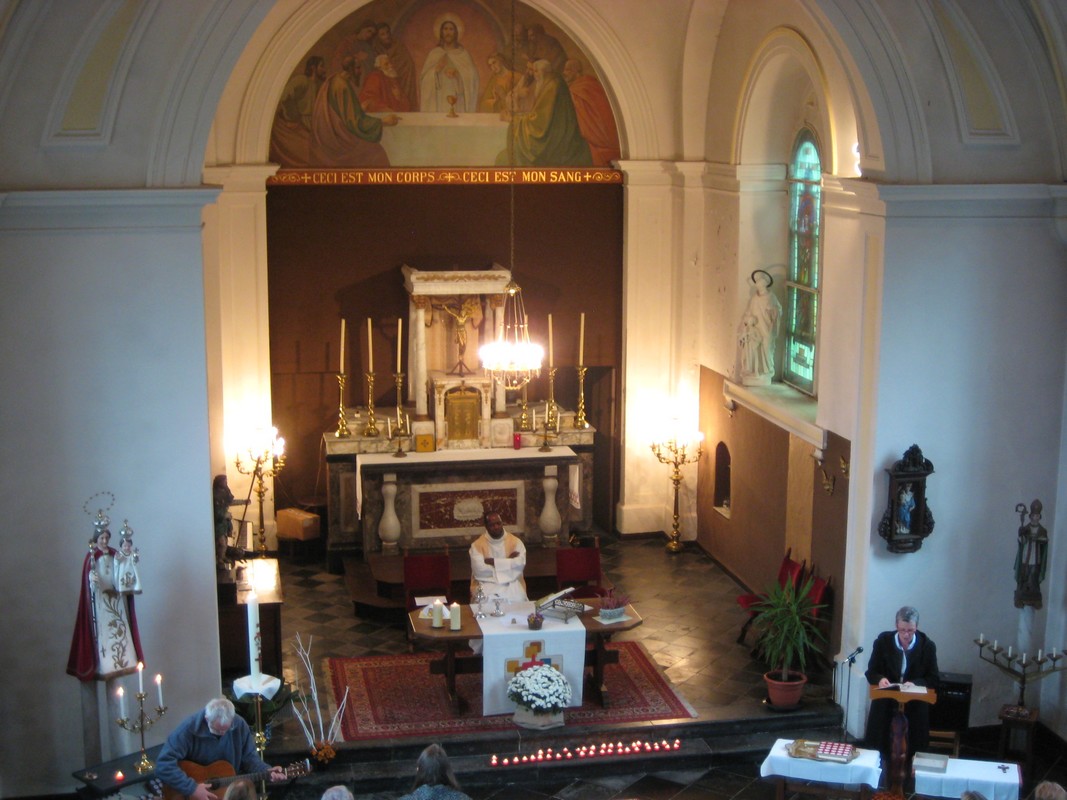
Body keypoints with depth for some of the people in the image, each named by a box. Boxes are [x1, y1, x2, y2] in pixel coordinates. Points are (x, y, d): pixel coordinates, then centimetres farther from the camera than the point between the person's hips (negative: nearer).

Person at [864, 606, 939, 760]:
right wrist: (880, 679, -20)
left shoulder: (927, 646, -3)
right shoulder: (883, 641, -2)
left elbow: (933, 679, -1)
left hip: (915, 709, 0)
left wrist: (915, 683, -20)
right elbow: (871, 672, 2)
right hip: (884, 706, 0)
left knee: (911, 753, -1)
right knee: (879, 748, 0)